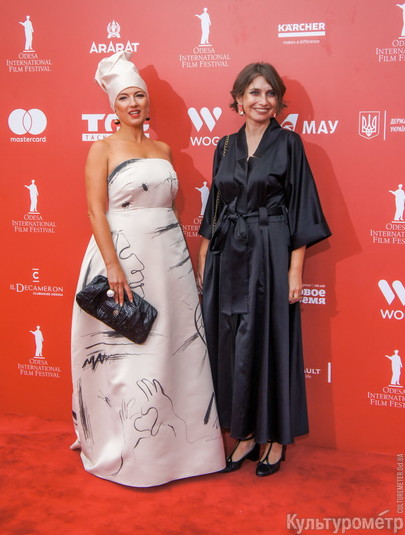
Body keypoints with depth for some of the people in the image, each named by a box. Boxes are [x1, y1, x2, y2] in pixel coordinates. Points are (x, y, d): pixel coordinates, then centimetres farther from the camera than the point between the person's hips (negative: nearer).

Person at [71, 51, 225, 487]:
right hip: (122, 255, -5)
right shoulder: (103, 149, -2)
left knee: (174, 347, 7)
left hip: (169, 257, 5)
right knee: (124, 351, 3)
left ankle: (171, 442, 24)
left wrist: (185, 254, 10)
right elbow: (96, 212, -10)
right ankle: (122, 450, 21)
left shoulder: (163, 150, 14)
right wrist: (113, 266, -19)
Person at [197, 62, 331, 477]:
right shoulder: (226, 147, 11)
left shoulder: (288, 143, -2)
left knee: (269, 342, 2)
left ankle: (275, 436, 19)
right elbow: (214, 208, 14)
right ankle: (245, 432, 23)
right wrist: (203, 262, 10)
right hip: (226, 258, 5)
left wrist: (295, 270, -11)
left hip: (269, 257, -4)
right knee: (230, 344, 7)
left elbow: (301, 209, -5)